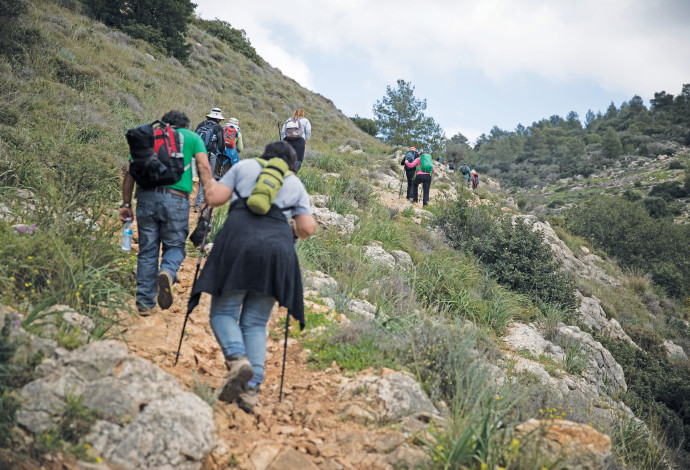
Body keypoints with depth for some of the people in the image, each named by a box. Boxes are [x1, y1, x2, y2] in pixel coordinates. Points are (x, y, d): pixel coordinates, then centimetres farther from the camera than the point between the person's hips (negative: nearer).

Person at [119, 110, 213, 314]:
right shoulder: (192, 137, 16)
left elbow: (130, 172, 14)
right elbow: (204, 167, 0)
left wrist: (126, 204, 17)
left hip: (146, 197, 2)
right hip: (176, 198, -2)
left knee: (147, 251, 10)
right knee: (175, 246, 12)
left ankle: (144, 302, 10)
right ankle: (167, 273, -20)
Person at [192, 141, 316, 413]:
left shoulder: (244, 166, 19)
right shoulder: (296, 184, 23)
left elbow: (215, 198, 10)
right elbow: (308, 229, 13)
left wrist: (210, 187, 32)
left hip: (239, 243, -2)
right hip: (277, 250, 2)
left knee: (223, 312, 5)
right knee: (256, 323, 6)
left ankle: (237, 360, -23)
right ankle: (251, 390, -6)